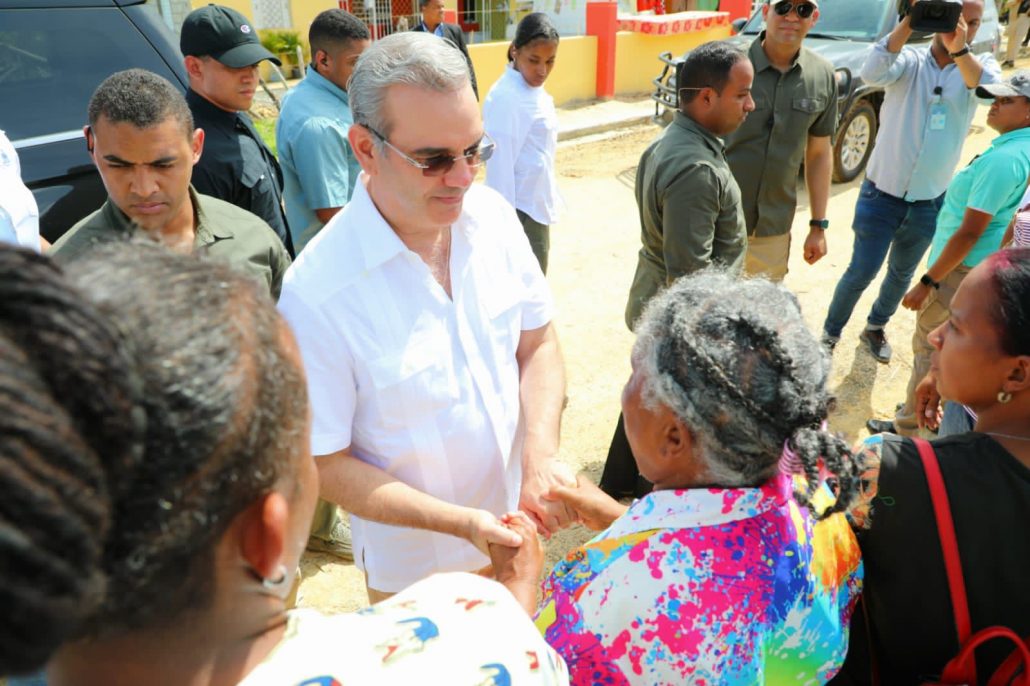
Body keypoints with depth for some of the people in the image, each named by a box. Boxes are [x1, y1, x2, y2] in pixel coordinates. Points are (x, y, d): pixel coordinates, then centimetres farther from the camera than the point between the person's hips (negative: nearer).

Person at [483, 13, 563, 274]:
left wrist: (548, 199, 17)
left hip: (538, 205, 9)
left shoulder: (536, 90, 6)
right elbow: (500, 164, -20)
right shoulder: (504, 98, -21)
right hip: (521, 209, -9)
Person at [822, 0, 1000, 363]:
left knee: (901, 274, 20)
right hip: (882, 192, -3)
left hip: (930, 201, 4)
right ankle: (830, 334, 24)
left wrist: (959, 49, -42)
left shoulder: (980, 64, -2)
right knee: (861, 273, 3)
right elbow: (872, 73, -32)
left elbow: (992, 88, -26)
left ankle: (875, 327, 43)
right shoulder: (909, 60, -10)